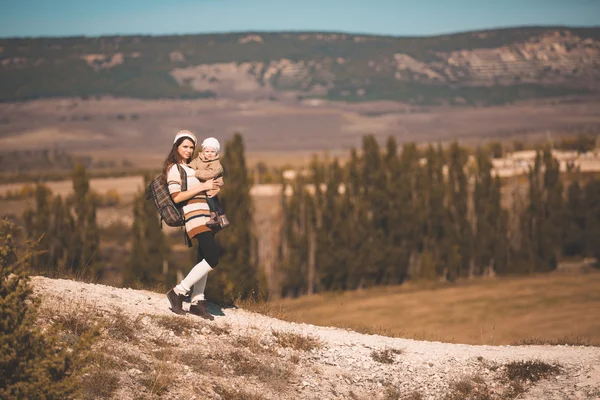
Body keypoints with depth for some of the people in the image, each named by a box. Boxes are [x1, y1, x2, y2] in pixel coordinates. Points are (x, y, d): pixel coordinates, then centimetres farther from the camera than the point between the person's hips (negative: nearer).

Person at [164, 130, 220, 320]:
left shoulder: (191, 168, 21)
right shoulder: (174, 169, -6)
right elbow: (176, 197, -16)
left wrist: (213, 187, 9)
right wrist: (202, 187, -16)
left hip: (206, 217, 10)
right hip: (195, 217, -10)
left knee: (204, 259, 8)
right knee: (212, 259, -19)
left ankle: (197, 302, 12)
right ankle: (179, 292, -13)